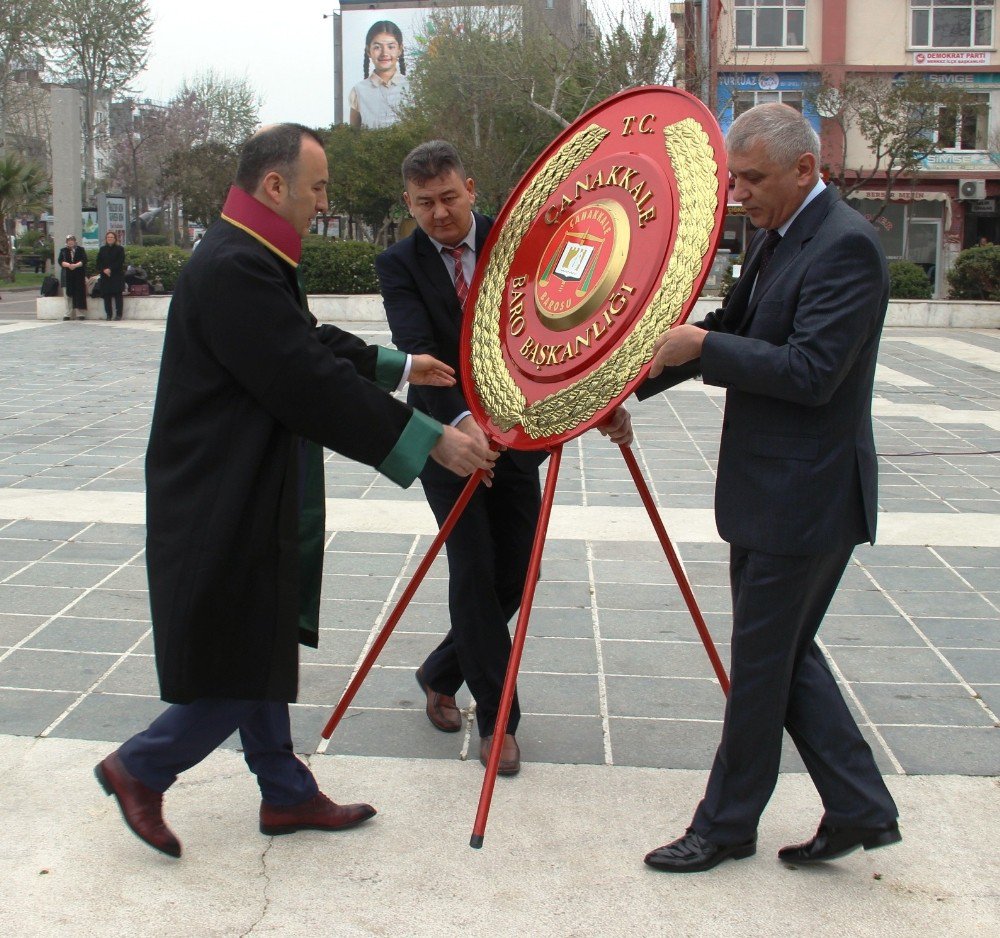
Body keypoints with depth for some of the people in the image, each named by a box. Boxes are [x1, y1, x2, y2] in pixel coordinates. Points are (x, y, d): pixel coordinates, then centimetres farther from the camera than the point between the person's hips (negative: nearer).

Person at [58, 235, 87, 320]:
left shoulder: (80, 250, 9)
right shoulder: (63, 250, 12)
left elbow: (84, 260, -3)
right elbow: (60, 261, 1)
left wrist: (75, 265, -18)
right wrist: (68, 265, -17)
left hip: (79, 275, -1)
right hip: (67, 276, 1)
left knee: (80, 294, -4)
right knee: (68, 294, -1)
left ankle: (81, 314, -1)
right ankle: (68, 314, 2)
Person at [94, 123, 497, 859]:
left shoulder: (250, 261, 12)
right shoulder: (235, 270, -23)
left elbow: (309, 346, 26)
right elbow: (311, 386, -28)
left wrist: (397, 365, 28)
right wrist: (431, 440, -24)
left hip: (252, 500, 11)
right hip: (224, 512, -11)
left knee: (263, 651, 18)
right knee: (242, 664, 0)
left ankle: (286, 793, 30)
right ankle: (140, 769, 18)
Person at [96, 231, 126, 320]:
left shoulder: (120, 249, 3)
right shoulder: (102, 249, 14)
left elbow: (120, 262, -7)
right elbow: (98, 262, 9)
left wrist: (110, 269, -15)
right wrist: (104, 270, -9)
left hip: (117, 276, -4)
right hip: (105, 276, 4)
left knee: (118, 295, -6)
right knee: (106, 296, 2)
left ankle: (118, 314, -4)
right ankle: (108, 315, 6)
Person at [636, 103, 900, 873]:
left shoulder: (846, 246, -18)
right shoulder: (774, 239, 11)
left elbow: (811, 374, -25)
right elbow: (734, 333, 18)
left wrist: (704, 346, -25)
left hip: (805, 499, -10)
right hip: (766, 491, 10)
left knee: (761, 662, 3)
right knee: (782, 652, 15)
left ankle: (727, 825, 20)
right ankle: (860, 808, 26)